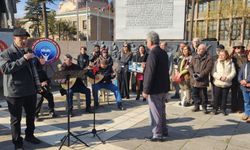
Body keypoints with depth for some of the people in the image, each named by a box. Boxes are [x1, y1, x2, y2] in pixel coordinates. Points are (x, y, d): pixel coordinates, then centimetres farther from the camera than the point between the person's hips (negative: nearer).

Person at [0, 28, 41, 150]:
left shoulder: (28, 52, 13)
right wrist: (23, 59, -28)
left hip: (30, 90, 6)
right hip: (15, 92, -6)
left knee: (31, 115, 17)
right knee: (16, 118, 6)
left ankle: (29, 135, 36)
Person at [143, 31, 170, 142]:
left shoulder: (153, 54, -19)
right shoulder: (164, 53, 8)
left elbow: (150, 74, -22)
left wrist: (146, 90, -18)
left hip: (155, 89, -9)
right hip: (163, 87, 9)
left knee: (155, 112, 2)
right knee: (161, 110, 20)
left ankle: (157, 135, 14)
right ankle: (163, 131, 34)